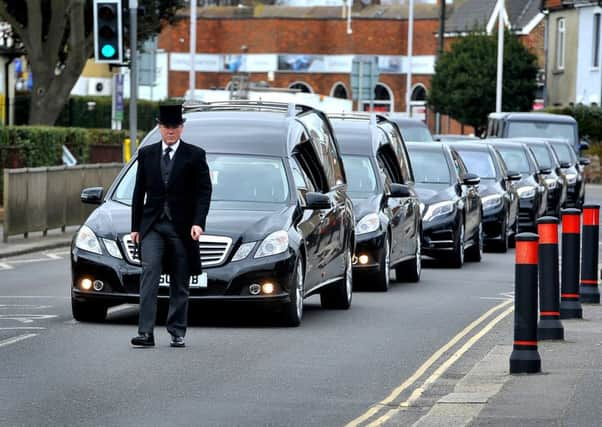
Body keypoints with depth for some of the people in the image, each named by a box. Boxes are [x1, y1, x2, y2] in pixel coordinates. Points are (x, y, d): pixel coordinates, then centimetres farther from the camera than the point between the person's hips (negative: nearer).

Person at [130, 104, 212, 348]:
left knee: (180, 283, 5)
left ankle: (177, 333, 13)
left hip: (182, 227, -1)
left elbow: (204, 191, -1)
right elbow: (139, 192, 14)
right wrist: (135, 226, 11)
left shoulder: (195, 155, 2)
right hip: (152, 225, 1)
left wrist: (198, 222, -13)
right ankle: (146, 332, -20)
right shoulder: (146, 154, 10)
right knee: (149, 274, -14)